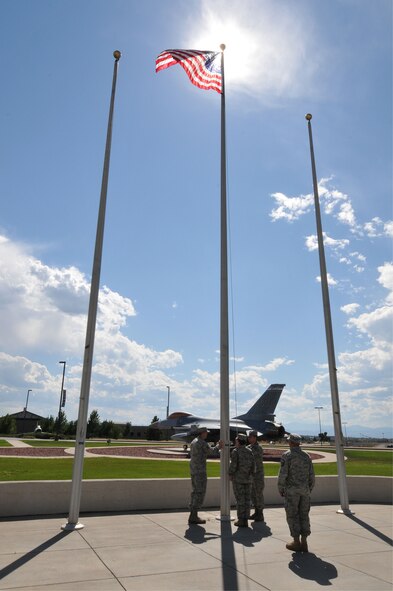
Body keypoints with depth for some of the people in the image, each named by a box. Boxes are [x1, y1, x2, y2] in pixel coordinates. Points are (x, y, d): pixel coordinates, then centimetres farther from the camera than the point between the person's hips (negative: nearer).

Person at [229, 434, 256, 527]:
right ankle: (245, 520, 11)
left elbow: (233, 465, -16)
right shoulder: (249, 451, 5)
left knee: (240, 499, 0)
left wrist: (230, 475, -3)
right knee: (247, 499, 8)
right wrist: (251, 475, 13)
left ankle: (241, 520, 3)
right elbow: (253, 464, 3)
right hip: (247, 479, 5)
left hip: (238, 478, -5)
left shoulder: (235, 451, -11)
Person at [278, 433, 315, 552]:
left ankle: (296, 543, 7)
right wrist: (309, 489, 19)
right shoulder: (306, 456, 7)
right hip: (304, 490, 5)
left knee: (292, 516, 4)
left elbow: (282, 474, -14)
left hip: (292, 490, -5)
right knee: (303, 516, 9)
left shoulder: (287, 455, -9)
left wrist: (280, 489, -2)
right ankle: (304, 543, 10)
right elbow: (311, 476, 8)